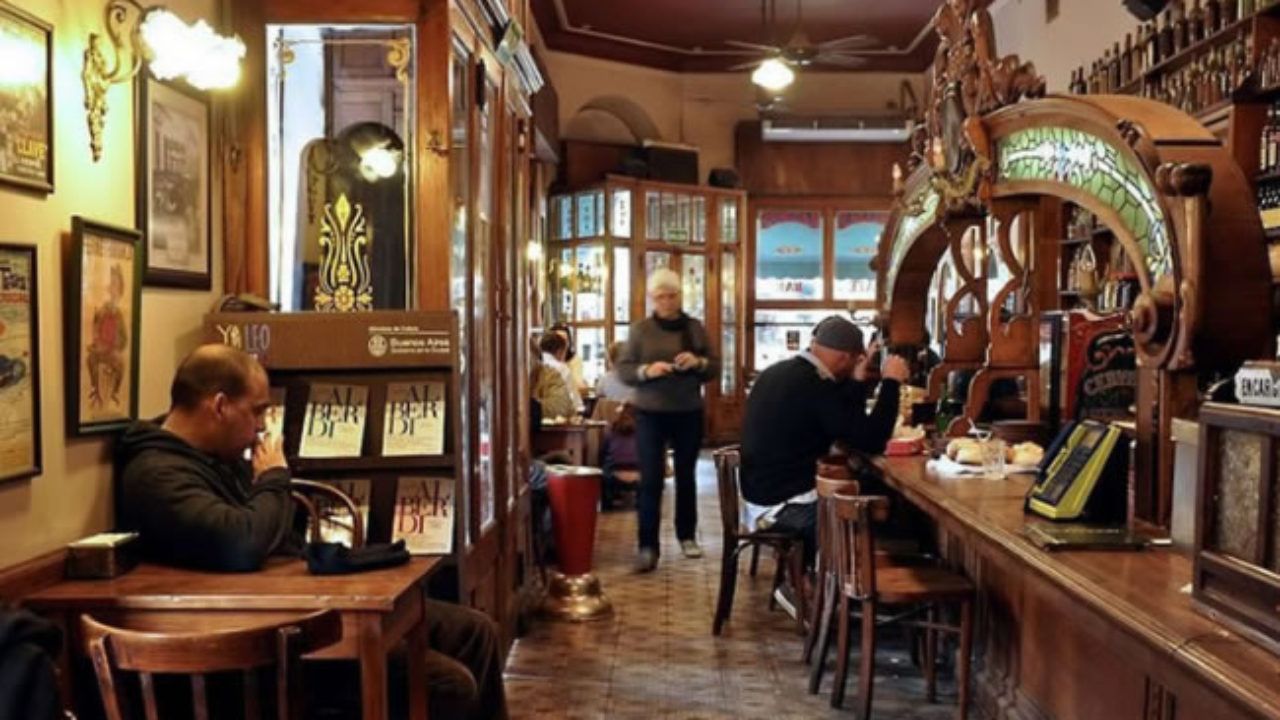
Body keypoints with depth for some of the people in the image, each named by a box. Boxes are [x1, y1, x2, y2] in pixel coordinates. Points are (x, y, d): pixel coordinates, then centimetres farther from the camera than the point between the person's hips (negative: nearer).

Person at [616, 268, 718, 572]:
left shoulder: (695, 328, 5)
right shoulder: (640, 329, -1)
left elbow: (715, 368, 5)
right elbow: (622, 370, -3)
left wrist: (698, 363, -16)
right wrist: (646, 370, -22)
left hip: (689, 414, 2)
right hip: (650, 414, -2)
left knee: (686, 476, 11)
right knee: (651, 479, -6)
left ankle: (687, 536, 25)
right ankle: (647, 546, -4)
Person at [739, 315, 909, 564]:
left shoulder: (780, 373, 8)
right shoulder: (815, 387, -22)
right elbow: (872, 441, -21)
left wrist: (858, 381, 11)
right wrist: (891, 381, -14)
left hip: (765, 493, 10)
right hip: (783, 506, -10)